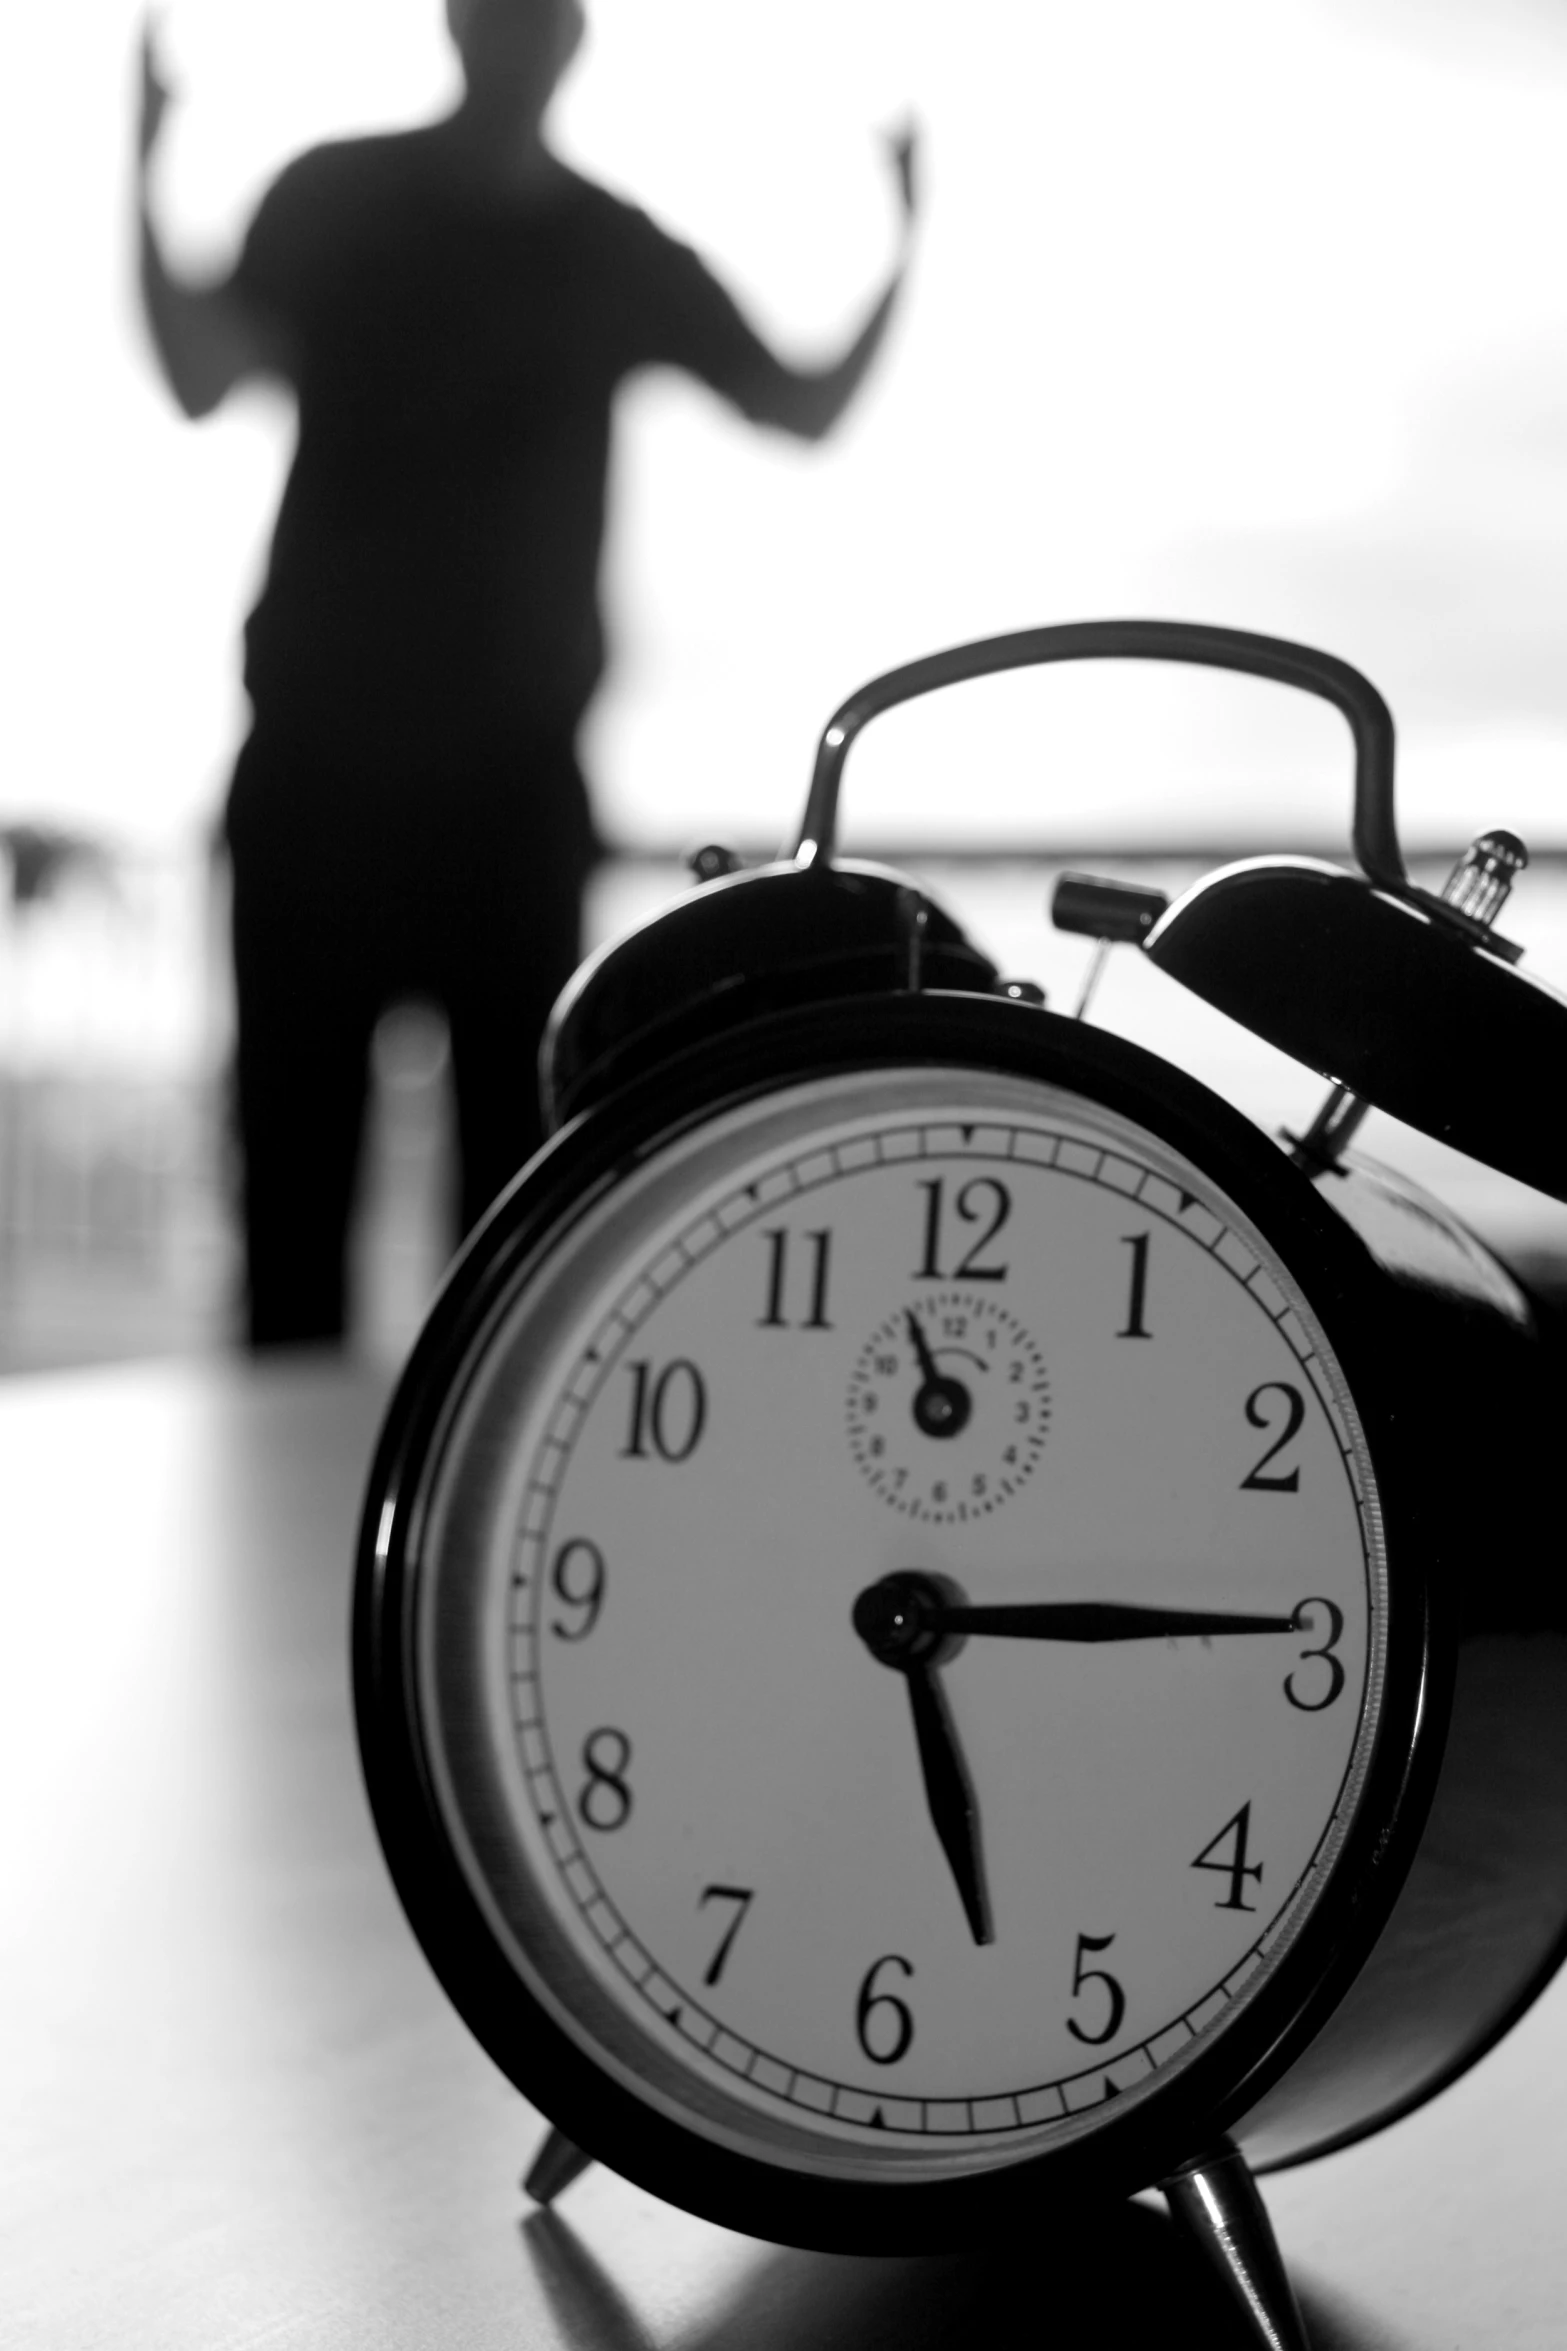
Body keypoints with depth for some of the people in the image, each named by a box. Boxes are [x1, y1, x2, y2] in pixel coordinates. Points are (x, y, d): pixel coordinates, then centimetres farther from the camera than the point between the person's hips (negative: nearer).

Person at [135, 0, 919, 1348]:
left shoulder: (615, 251, 8)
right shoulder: (330, 199, 5)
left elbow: (804, 408, 8)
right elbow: (203, 378, -7)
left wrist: (905, 249, -5)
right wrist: (147, 176, -19)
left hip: (512, 778, 1)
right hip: (315, 764, -1)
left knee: (517, 1127, -2)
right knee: (294, 1130, 1)